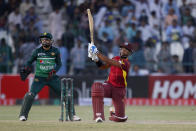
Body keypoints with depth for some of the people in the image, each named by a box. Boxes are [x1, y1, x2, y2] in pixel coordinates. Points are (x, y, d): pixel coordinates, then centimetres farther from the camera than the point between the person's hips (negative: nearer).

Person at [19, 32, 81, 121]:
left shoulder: (55, 51, -2)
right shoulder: (37, 51, -4)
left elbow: (59, 64, 3)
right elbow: (30, 61, 5)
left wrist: (53, 71, -15)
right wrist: (26, 69, -15)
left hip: (52, 77, 1)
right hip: (39, 78, -1)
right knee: (30, 95, -18)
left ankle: (72, 115, 10)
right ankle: (23, 115, -6)